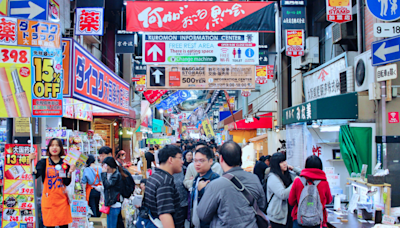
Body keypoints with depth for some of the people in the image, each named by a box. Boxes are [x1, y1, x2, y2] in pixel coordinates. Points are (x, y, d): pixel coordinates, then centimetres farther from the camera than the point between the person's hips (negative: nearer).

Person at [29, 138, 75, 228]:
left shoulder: (65, 163, 6)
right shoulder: (43, 162, 2)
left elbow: (67, 183, 0)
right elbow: (36, 175, -17)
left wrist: (70, 172, -14)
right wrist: (31, 161, -26)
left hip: (62, 199, 2)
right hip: (49, 199, -1)